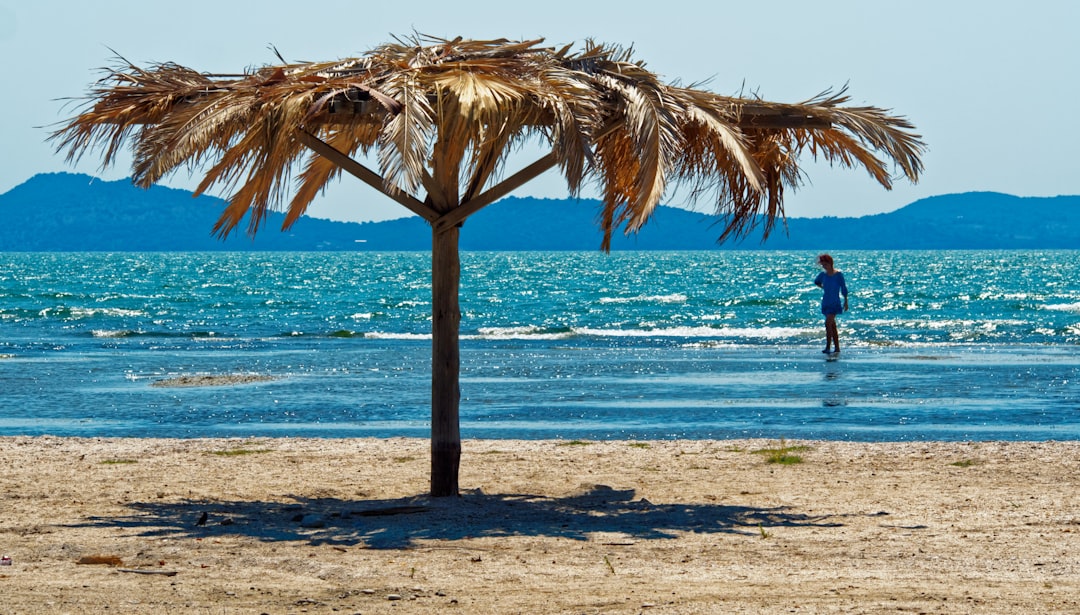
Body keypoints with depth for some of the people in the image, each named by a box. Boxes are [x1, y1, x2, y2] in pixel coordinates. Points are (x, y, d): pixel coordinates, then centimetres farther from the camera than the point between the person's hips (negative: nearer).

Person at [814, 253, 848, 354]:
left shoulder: (838, 275, -10)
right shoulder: (823, 274, 5)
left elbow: (843, 288, -4)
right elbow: (816, 282, 26)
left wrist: (846, 302, -1)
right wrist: (823, 287, 11)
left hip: (834, 303, -7)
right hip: (826, 303, 7)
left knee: (828, 323, -20)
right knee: (832, 325, 11)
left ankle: (828, 347, -23)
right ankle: (837, 348, 18)